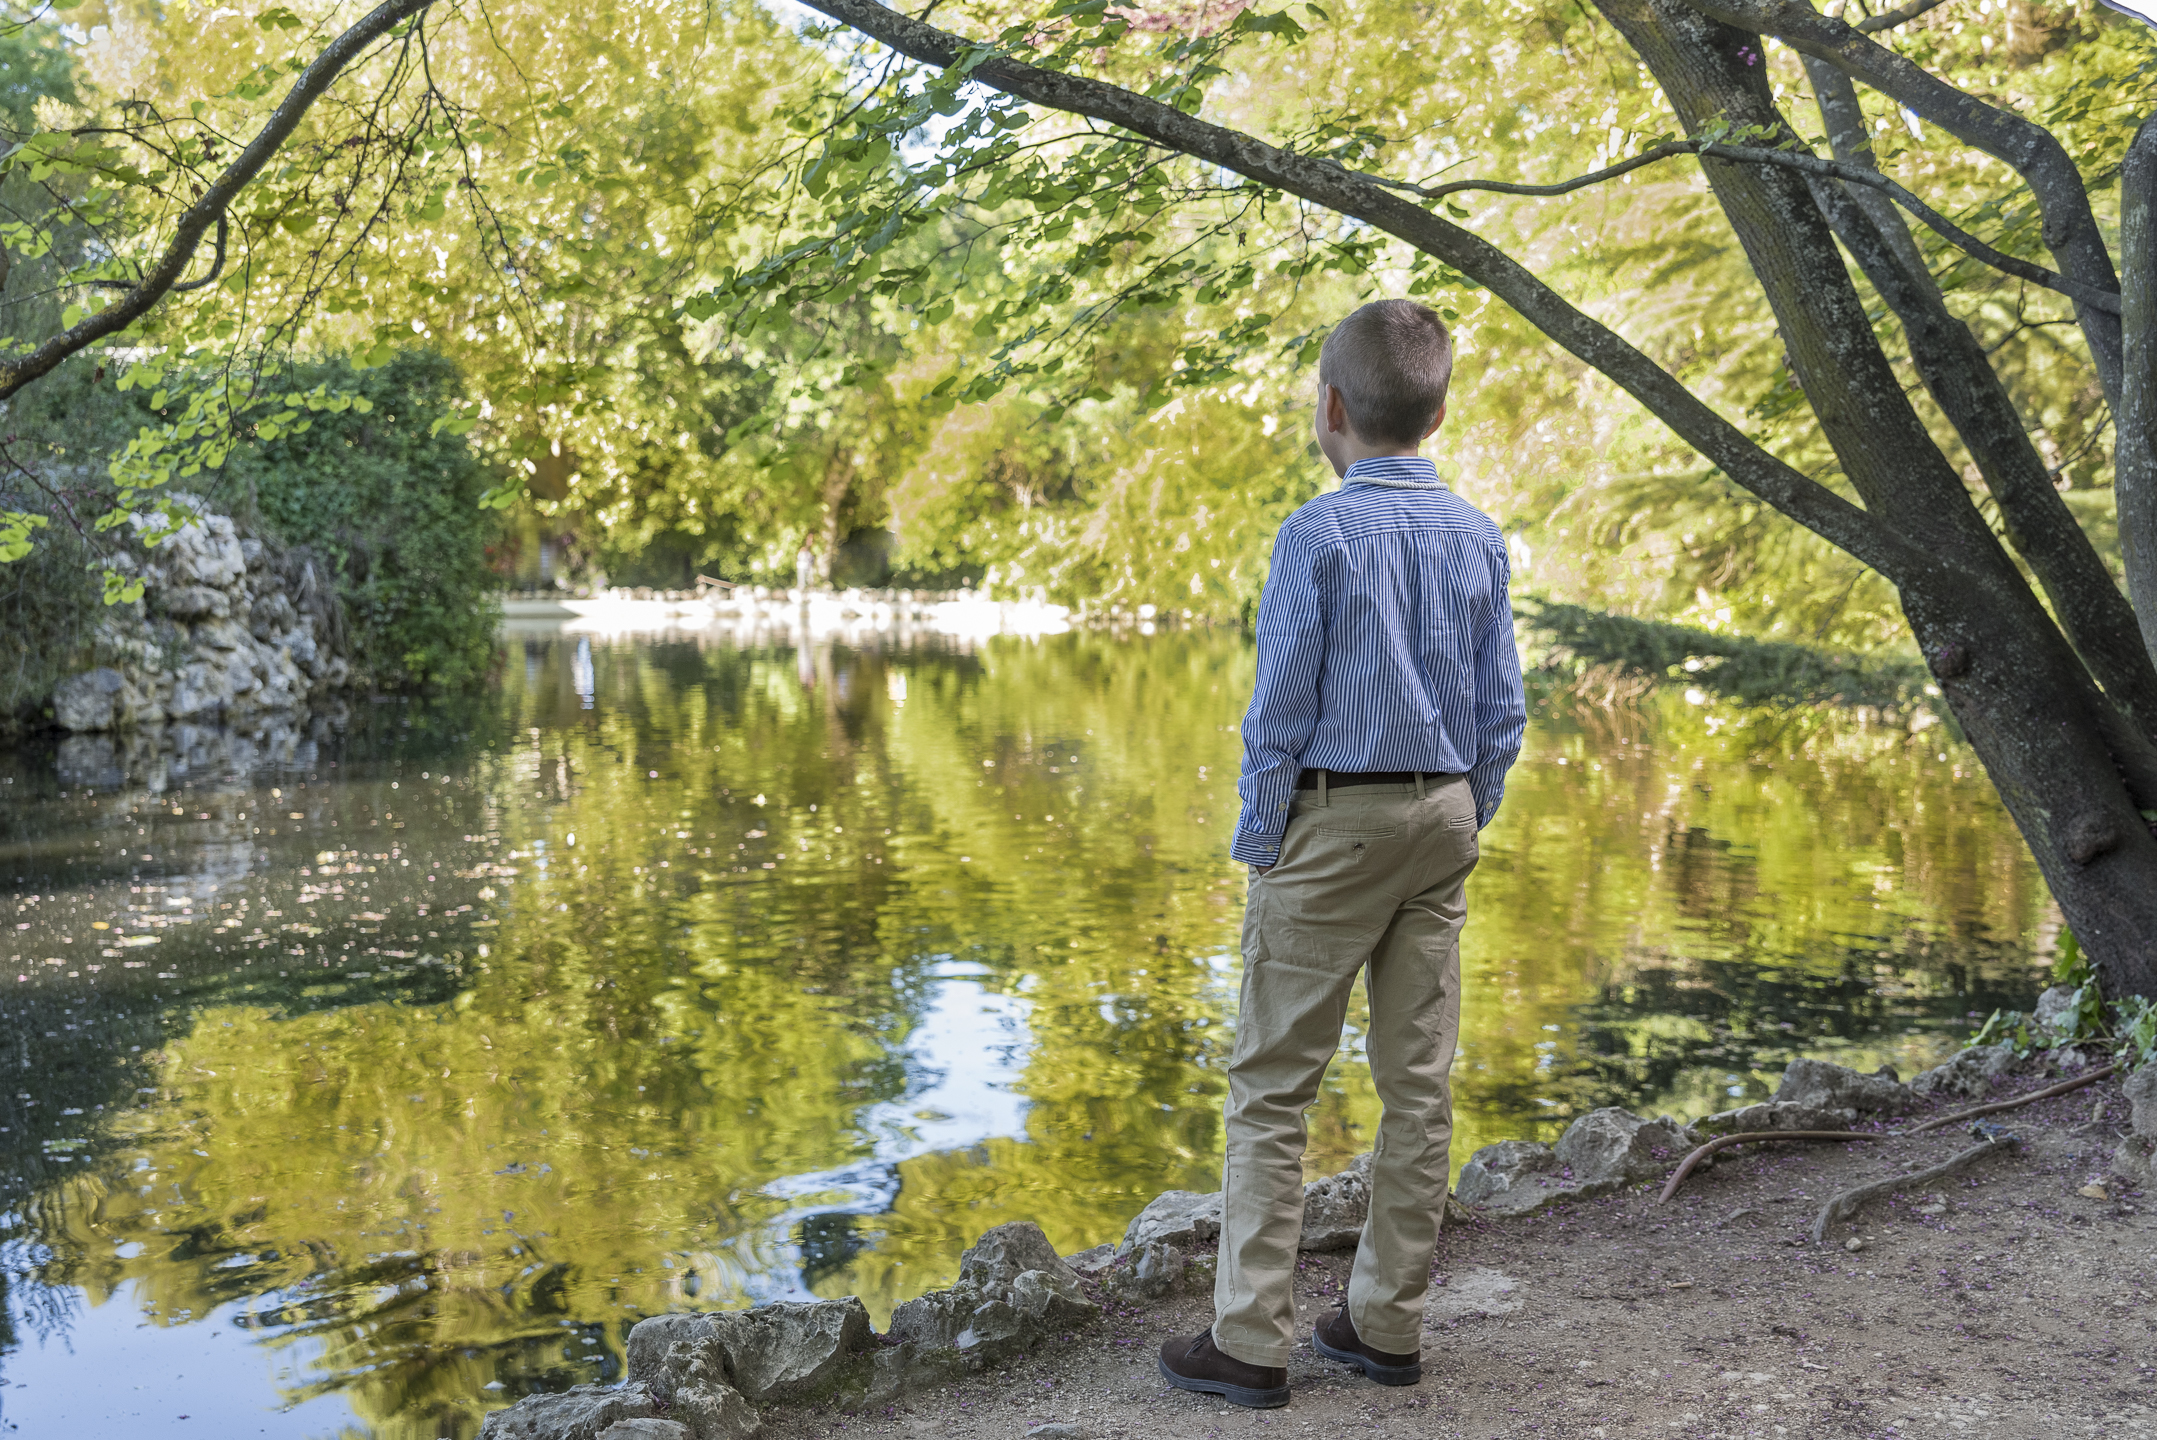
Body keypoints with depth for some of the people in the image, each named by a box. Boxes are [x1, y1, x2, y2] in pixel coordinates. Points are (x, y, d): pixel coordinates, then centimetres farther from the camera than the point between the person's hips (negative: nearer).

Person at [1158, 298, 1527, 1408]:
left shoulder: (1317, 537, -13)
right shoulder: (1479, 538, 5)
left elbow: (1280, 712, -12)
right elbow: (1501, 712, 8)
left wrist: (1257, 845, -3)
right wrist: (1463, 827, 17)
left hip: (1332, 820, -6)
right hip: (1442, 817, 6)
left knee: (1272, 1086, 1)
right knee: (1418, 1080, 10)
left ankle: (1252, 1339, 4)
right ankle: (1389, 1324, 20)